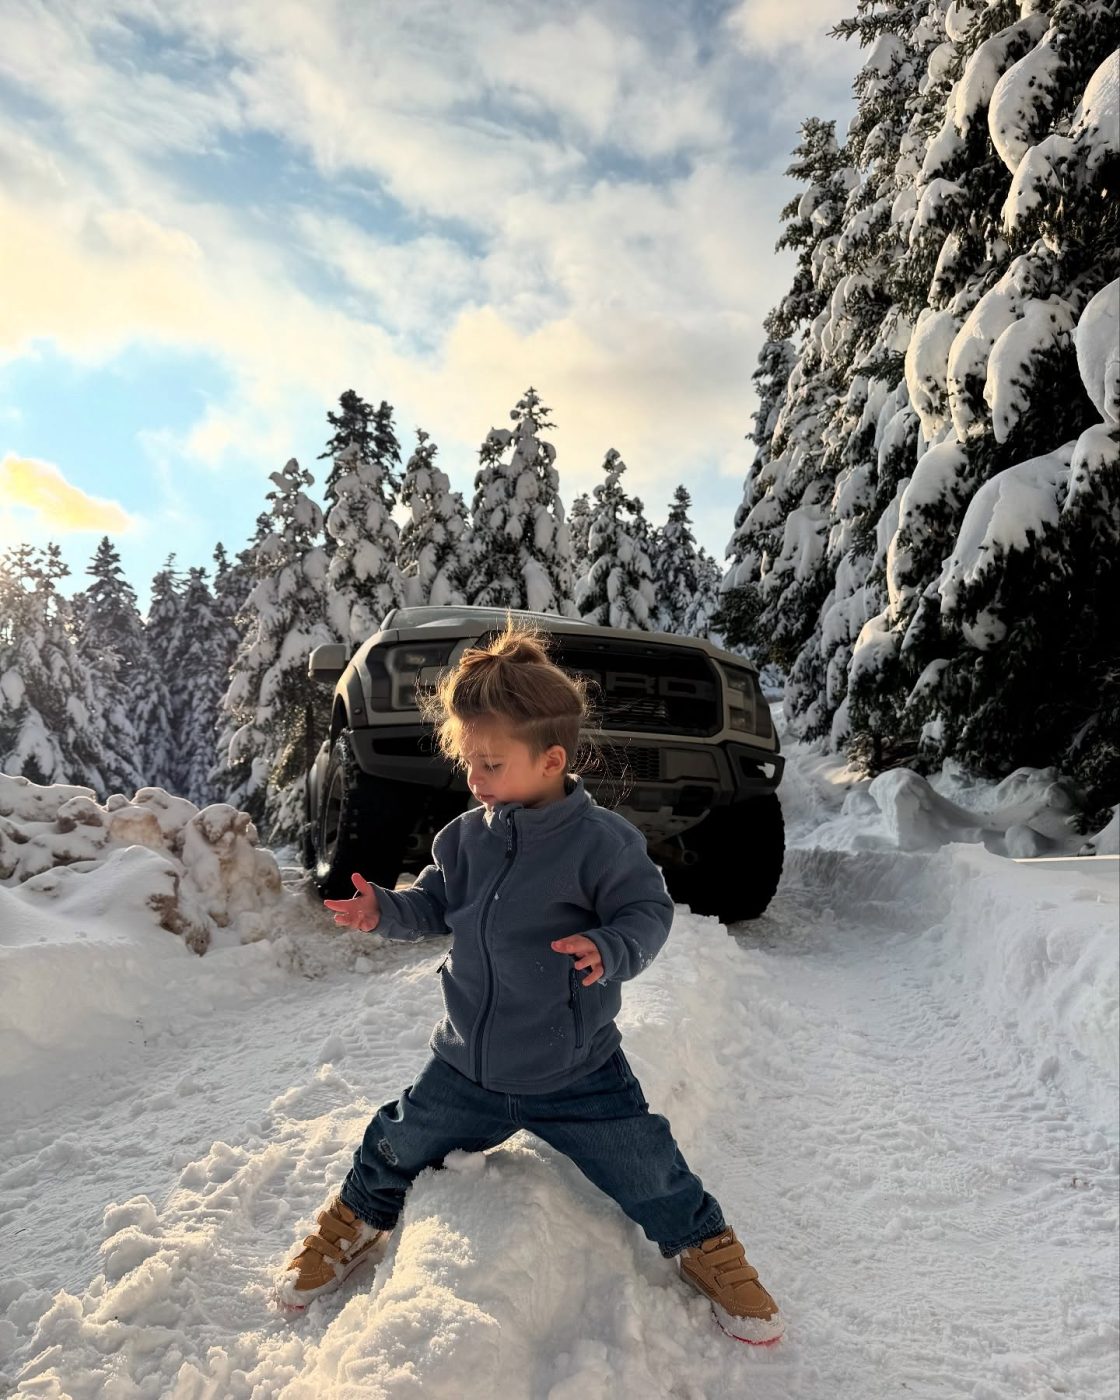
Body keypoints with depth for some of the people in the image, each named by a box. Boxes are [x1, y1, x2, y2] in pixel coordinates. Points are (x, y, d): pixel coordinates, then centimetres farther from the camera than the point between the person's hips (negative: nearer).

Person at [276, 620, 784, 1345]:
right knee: (397, 1146, 18)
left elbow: (649, 912, -17)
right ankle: (356, 1222, 50)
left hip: (577, 1073, -4)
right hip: (467, 1066, 5)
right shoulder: (468, 835, -5)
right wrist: (386, 909, -10)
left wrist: (611, 950, -36)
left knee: (649, 1174, 5)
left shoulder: (602, 840, -21)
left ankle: (706, 1247, 37)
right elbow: (438, 903, 8)